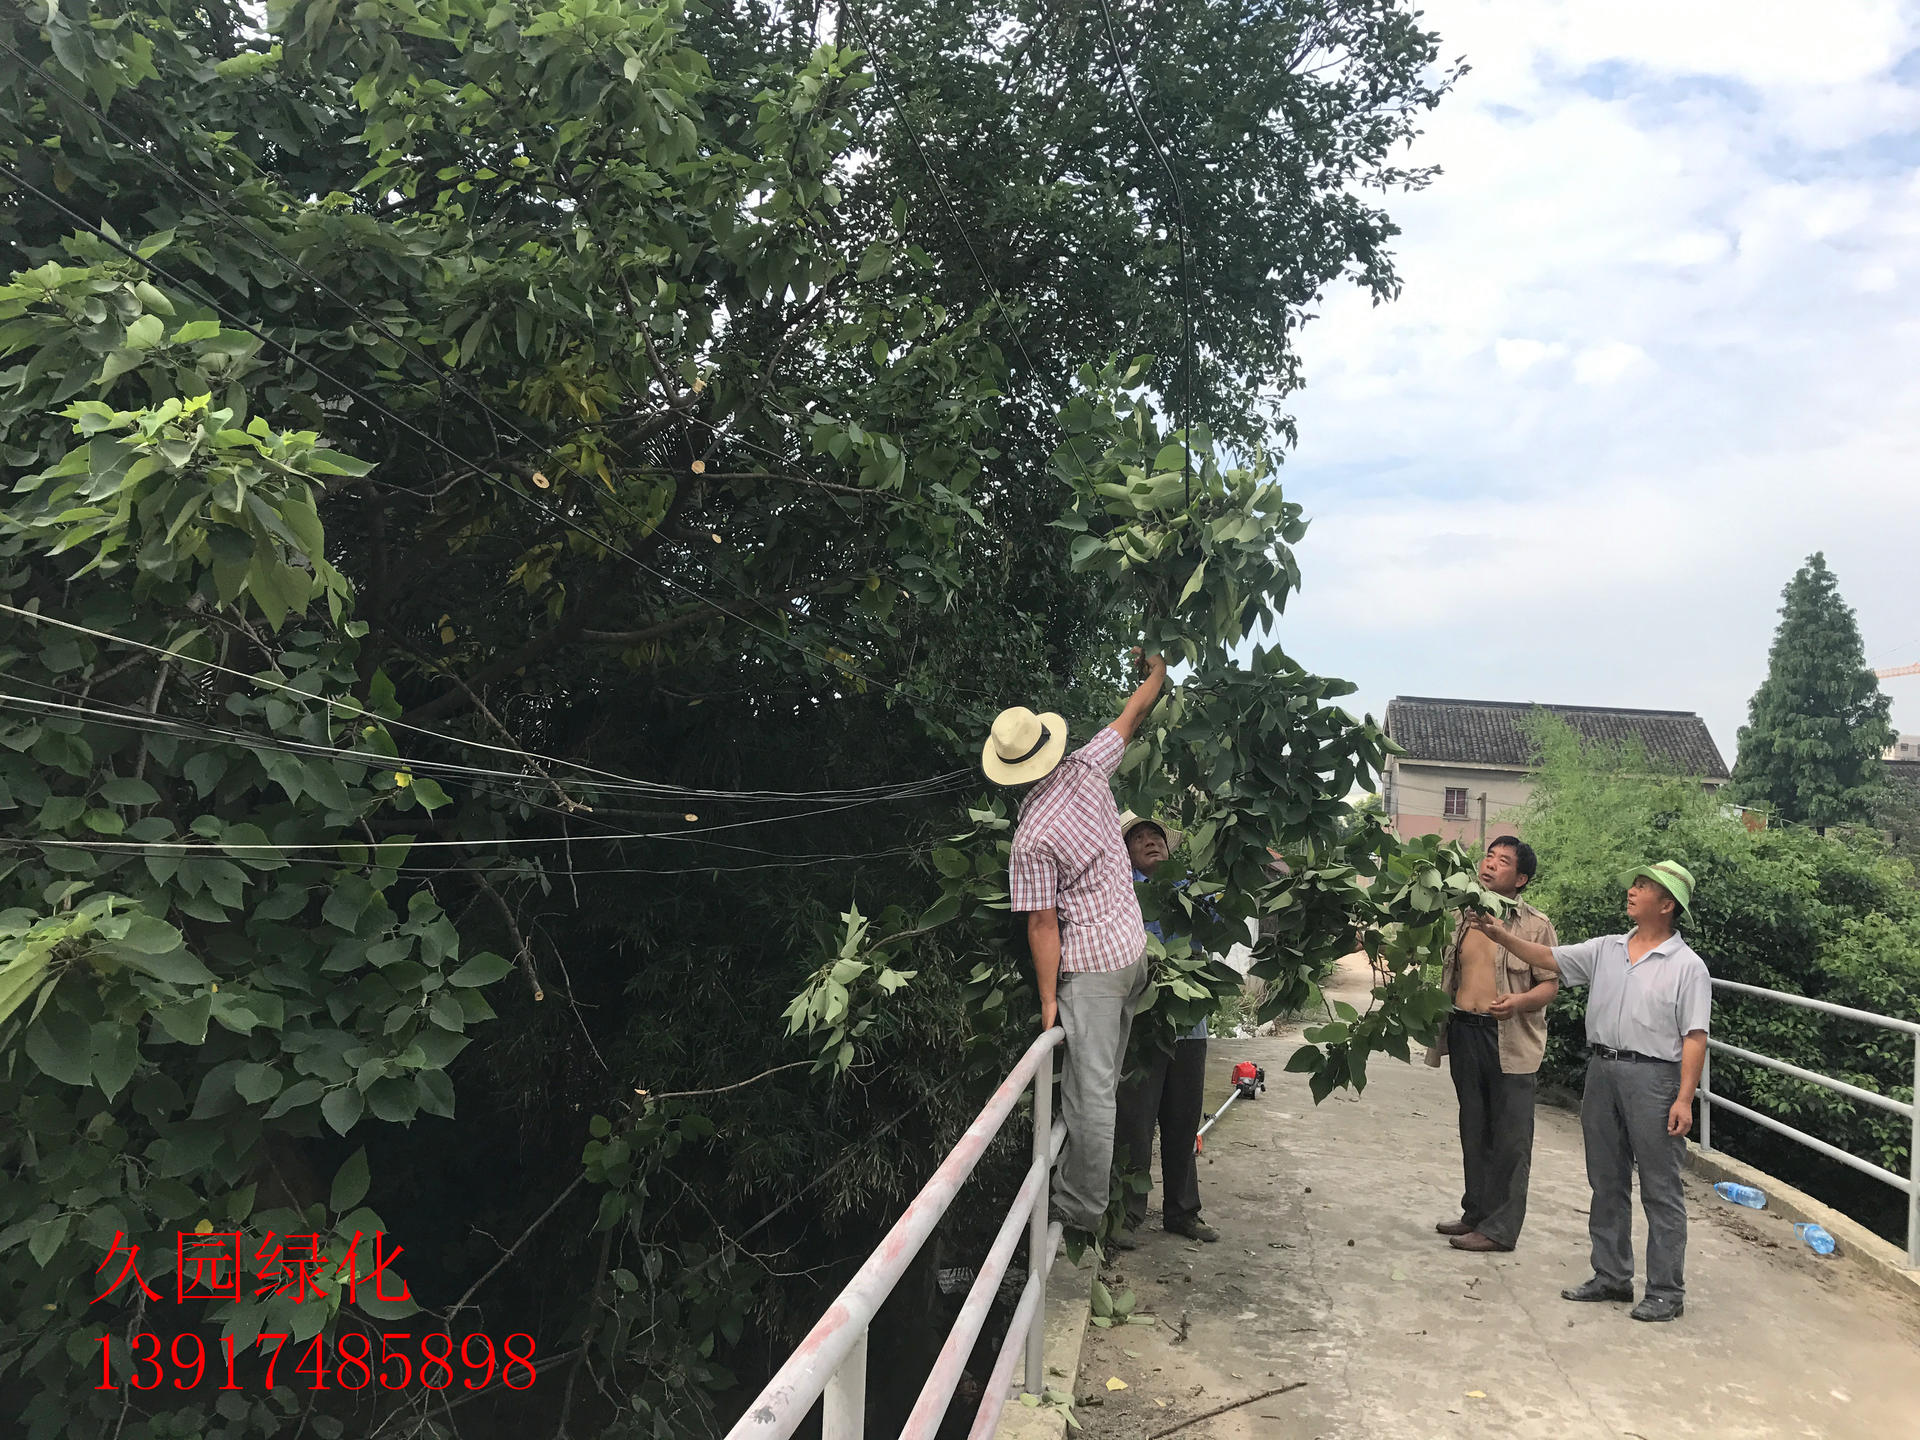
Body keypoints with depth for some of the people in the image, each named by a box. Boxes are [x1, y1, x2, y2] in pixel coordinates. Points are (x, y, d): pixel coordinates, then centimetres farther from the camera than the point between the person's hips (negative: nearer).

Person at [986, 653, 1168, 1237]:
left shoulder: (1032, 837, -18)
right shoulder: (1087, 769, -5)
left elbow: (1044, 925, -15)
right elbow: (1131, 716, 12)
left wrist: (1048, 999, -6)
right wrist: (1157, 672, 31)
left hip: (1089, 965, -7)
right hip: (1134, 947, 7)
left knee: (1090, 1088, -1)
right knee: (1108, 1074, 18)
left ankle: (1082, 1206, 8)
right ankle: (1083, 1181, 33)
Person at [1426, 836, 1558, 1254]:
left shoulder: (1536, 925, -4)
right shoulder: (1463, 917, 11)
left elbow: (1550, 983, -5)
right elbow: (1448, 972, 22)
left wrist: (1519, 1001, -23)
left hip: (1510, 1040, -5)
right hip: (1464, 1030, 6)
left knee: (1509, 1138, 0)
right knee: (1474, 1130, 15)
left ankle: (1500, 1227, 8)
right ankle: (1476, 1212, 26)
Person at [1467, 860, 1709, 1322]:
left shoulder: (1687, 966, -6)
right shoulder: (1606, 949, 10)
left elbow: (1694, 1038, -10)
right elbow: (1548, 959, 9)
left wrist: (1684, 1099, -15)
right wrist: (1502, 936, -5)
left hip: (1653, 1077, -6)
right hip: (1602, 1071, 6)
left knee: (1660, 1191, 1)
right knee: (1607, 1183, 14)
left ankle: (1666, 1291, 11)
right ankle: (1611, 1276, 26)